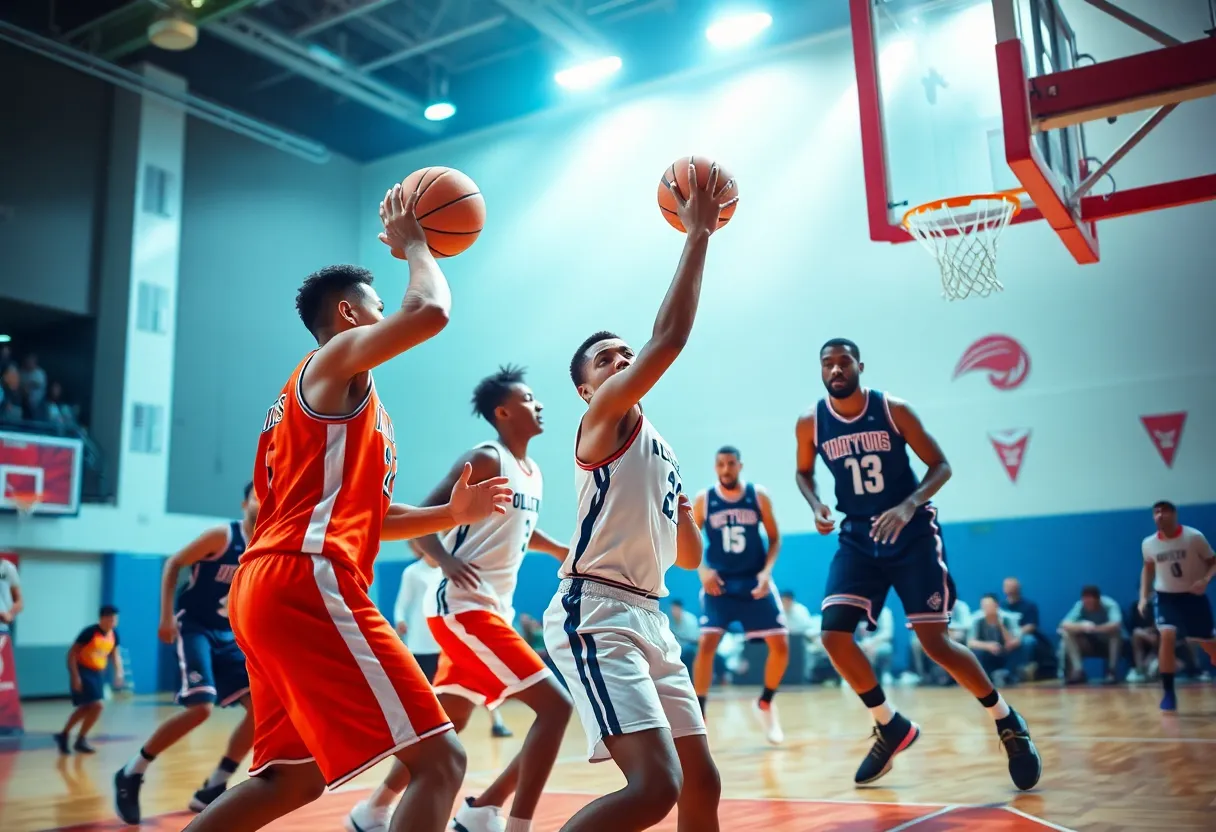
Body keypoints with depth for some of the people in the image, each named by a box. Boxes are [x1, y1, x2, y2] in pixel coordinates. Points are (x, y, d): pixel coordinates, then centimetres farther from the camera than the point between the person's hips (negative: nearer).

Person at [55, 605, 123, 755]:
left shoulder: (113, 634, -1)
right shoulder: (90, 632, -21)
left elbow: (115, 654, 12)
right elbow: (72, 653, -18)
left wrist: (118, 672, -1)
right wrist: (75, 676, -22)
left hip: (98, 672, 7)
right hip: (83, 671, -7)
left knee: (86, 708, 15)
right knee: (98, 705, -14)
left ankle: (63, 735, 34)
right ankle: (80, 740, 2)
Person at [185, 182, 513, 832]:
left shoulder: (320, 394, 29)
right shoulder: (339, 357, 1)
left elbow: (361, 514, 29)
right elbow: (430, 312, -17)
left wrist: (452, 514, 19)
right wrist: (412, 243, 2)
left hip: (266, 587, 11)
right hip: (306, 584, -11)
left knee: (293, 777, 22)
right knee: (440, 758, -11)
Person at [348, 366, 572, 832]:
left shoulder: (532, 472, 14)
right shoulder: (485, 460, -11)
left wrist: (562, 551, 18)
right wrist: (445, 562, -31)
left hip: (491, 609, 10)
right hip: (463, 608, -10)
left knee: (448, 723, 20)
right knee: (554, 705, -15)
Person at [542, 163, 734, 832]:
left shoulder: (660, 449, 22)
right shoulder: (603, 417, -3)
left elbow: (690, 557, 28)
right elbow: (669, 337, -18)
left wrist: (684, 510, 10)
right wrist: (698, 233, -14)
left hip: (647, 615, 9)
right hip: (595, 612, -9)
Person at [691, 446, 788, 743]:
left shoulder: (759, 496, -2)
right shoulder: (703, 500, -3)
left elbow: (774, 538, 4)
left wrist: (767, 571, -10)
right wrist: (702, 570, -11)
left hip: (755, 582, 1)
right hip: (718, 583, -1)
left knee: (781, 645, -2)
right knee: (706, 644, -16)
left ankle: (765, 704, 23)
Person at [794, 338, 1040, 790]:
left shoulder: (893, 409, -12)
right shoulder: (810, 423, -4)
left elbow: (940, 465, -6)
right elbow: (803, 472, 14)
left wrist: (909, 505, -23)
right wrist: (816, 506, -7)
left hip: (912, 535, -3)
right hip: (858, 539, 3)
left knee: (935, 641, -7)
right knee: (833, 634, -12)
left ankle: (1008, 723, 17)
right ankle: (891, 727, 10)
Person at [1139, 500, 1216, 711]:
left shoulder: (1194, 536, -15)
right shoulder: (1148, 544, -5)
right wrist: (1144, 596, 5)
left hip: (1193, 596, -1)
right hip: (1167, 597, 1)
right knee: (1167, 636, -21)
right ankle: (1168, 693, -13)